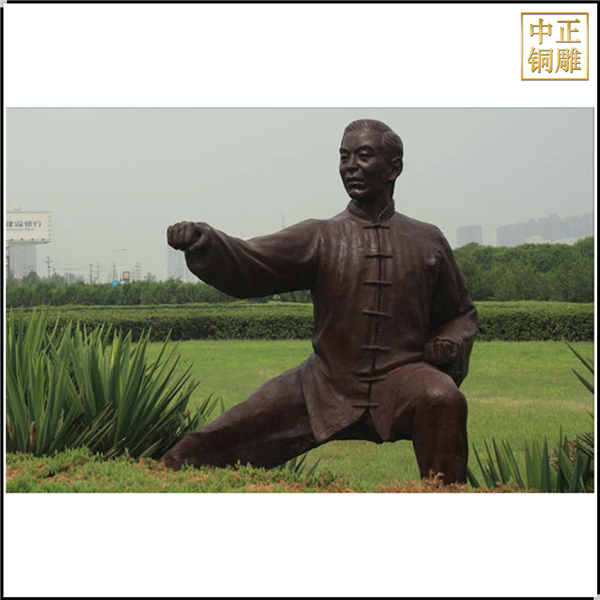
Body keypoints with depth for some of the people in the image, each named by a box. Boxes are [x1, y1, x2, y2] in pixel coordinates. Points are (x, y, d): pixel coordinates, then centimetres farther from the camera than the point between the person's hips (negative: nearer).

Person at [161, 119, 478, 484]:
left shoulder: (427, 242, 6)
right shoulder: (320, 238, 3)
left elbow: (462, 315, 20)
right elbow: (246, 266, -10)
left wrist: (450, 344, -3)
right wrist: (203, 243, -30)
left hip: (402, 376, -1)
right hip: (327, 385, 1)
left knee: (443, 400, -35)